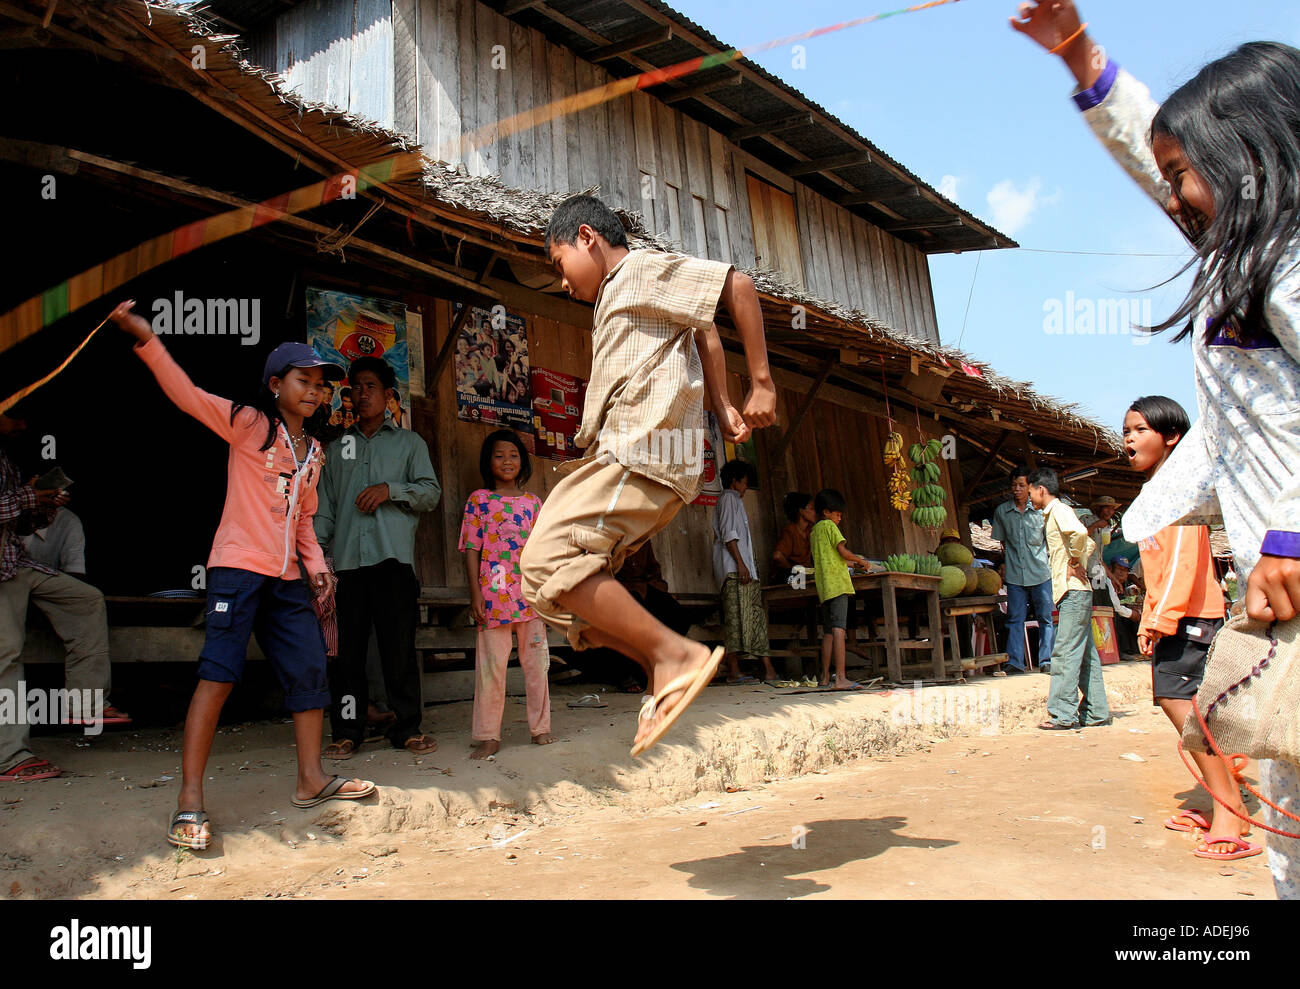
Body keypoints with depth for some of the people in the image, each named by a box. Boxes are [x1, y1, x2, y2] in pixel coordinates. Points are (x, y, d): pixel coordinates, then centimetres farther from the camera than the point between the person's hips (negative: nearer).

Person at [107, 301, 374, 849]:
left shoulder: (313, 452, 17)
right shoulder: (248, 424, -1)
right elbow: (188, 395, -13)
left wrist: (317, 565, 10)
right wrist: (147, 341, -24)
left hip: (287, 579, 7)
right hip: (238, 567, -7)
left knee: (310, 670, 6)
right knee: (219, 673, -13)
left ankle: (311, 779, 18)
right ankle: (189, 799, -7)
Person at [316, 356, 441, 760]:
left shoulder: (408, 442, 15)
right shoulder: (337, 448, 22)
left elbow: (431, 492, 6)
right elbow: (325, 506, 18)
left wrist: (390, 489, -10)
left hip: (393, 558, -2)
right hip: (347, 560, 2)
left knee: (399, 646, -3)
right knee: (347, 647, 1)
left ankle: (407, 727, 5)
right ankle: (347, 730, 8)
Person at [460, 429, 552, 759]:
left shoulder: (532, 502, 11)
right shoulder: (479, 500, 4)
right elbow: (472, 549, 1)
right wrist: (475, 592, -7)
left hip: (530, 594, 3)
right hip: (493, 594, -3)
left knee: (537, 662, 7)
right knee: (491, 664, 1)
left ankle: (540, 727, 20)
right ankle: (488, 736, 10)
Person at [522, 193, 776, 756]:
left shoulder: (642, 270, 1)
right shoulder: (618, 298, 30)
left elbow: (737, 286, -7)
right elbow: (706, 337, 37)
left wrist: (762, 386, -8)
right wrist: (722, 409, 25)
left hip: (645, 455, -11)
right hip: (621, 458, 11)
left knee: (548, 564, -22)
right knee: (562, 586, 6)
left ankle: (674, 654, -18)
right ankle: (665, 677, 3)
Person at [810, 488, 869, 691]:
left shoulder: (814, 530, 22)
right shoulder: (829, 525, -2)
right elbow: (843, 551, -10)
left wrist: (851, 562, 28)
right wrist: (861, 561, 5)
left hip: (823, 586, 9)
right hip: (837, 583, -9)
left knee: (828, 632, 11)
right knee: (839, 629, -16)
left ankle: (825, 677, 14)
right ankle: (841, 678, -24)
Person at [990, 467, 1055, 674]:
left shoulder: (1040, 510, 3)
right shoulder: (1001, 511, 7)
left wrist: (1048, 559, 3)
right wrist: (1007, 560, 6)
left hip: (1040, 573, -1)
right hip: (1015, 575, 1)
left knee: (1045, 617, 2)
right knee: (1015, 618, 0)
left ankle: (1046, 660, 9)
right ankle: (1014, 662, 2)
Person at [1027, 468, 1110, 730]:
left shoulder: (1059, 510, -9)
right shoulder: (1053, 514, 20)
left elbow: (1079, 533, -30)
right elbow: (1088, 544, 29)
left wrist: (1074, 563, -17)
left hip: (1073, 592, -10)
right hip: (1077, 593, 10)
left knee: (1065, 653, -10)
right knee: (1085, 654, 10)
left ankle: (1064, 714, -10)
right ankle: (1096, 712, 14)